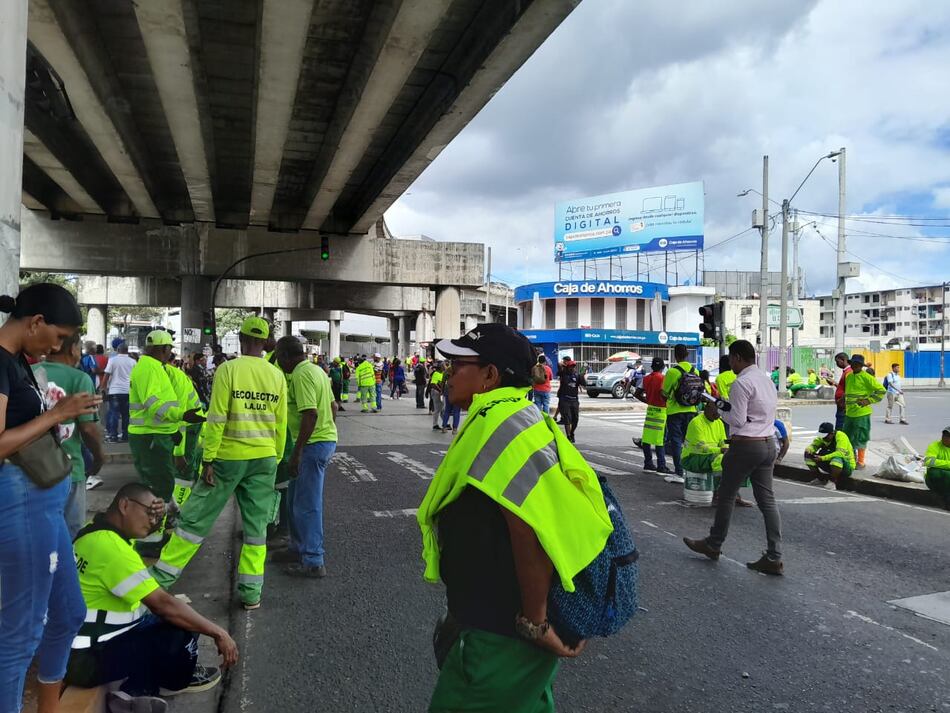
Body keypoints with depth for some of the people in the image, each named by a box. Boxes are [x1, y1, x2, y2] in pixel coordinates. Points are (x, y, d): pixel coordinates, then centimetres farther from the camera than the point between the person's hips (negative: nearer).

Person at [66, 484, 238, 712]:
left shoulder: (96, 531, 5)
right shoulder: (112, 548, -25)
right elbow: (163, 604, -26)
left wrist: (155, 515, 1)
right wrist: (218, 633, -18)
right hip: (86, 657, -10)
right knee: (182, 634, -17)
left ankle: (135, 692, 8)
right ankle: (179, 679, 12)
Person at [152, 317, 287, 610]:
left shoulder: (228, 369, -9)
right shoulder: (277, 376, 2)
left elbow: (216, 419, -12)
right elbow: (281, 425, 6)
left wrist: (207, 459, -7)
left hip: (229, 457, -3)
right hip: (264, 459, 3)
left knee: (195, 518, 9)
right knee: (256, 526, 9)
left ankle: (162, 576, 17)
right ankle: (251, 592, 14)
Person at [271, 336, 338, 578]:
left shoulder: (301, 375, -17)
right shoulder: (316, 370, 13)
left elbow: (310, 414, -25)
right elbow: (332, 406, 17)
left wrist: (297, 452, -22)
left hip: (314, 443, -10)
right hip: (326, 438, 10)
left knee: (307, 504, -2)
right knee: (295, 499, 20)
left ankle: (313, 562, 7)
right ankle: (299, 548, 32)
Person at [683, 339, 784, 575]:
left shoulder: (741, 383, -16)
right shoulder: (767, 380, 13)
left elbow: (738, 420, -17)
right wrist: (728, 408, 13)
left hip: (746, 445, -8)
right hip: (768, 443, 8)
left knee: (727, 496, 7)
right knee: (767, 500, 7)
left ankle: (713, 545, 22)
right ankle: (774, 558, 6)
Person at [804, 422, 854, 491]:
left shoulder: (841, 436, -23)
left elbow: (840, 453, -35)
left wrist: (822, 458, -39)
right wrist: (808, 450, -29)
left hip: (847, 467, -7)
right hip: (830, 464, 7)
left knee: (836, 459, -41)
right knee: (808, 456, -8)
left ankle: (832, 482, -19)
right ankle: (820, 479, 5)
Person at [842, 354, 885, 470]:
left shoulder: (866, 377, -10)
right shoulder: (848, 376, 12)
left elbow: (881, 390, -11)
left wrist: (868, 400, -14)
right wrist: (845, 401, 14)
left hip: (862, 413, -7)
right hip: (849, 413, 7)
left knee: (860, 439, 1)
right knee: (847, 438, 13)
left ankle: (861, 463, 12)